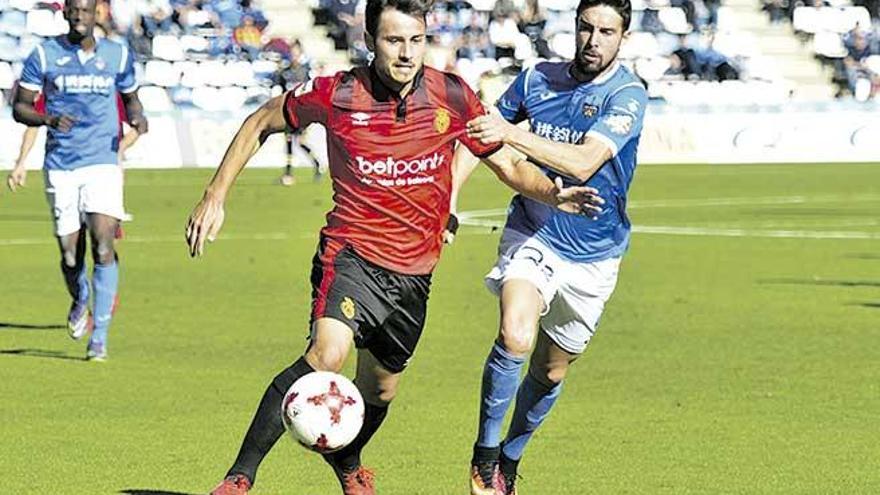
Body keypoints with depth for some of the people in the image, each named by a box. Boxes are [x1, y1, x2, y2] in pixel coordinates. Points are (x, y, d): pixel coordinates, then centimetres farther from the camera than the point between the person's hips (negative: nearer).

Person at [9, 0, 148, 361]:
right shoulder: (44, 56, 0)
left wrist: (137, 117, -4)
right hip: (60, 166, 0)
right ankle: (80, 301, 38)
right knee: (70, 256, 3)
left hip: (103, 164, 0)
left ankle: (99, 337, -11)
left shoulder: (118, 55, 5)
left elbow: (130, 98, 20)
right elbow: (19, 107, 2)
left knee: (104, 247, -16)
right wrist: (49, 119, -18)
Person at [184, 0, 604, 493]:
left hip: (415, 269, 4)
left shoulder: (452, 96, -6)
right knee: (327, 354, -29)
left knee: (380, 388, 17)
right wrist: (216, 197, 1)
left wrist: (553, 193, -17)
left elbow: (510, 165, 4)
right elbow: (261, 123, 5)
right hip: (352, 253, -4)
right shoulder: (336, 96, -12)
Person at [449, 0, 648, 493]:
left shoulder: (628, 95, -16)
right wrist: (448, 199, -3)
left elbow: (584, 163, -31)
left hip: (592, 254, 0)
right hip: (532, 235, 0)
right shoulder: (537, 79, -4)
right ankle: (485, 451, -10)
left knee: (551, 370, 11)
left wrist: (511, 134, -41)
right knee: (515, 337, -26)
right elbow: (477, 136, 10)